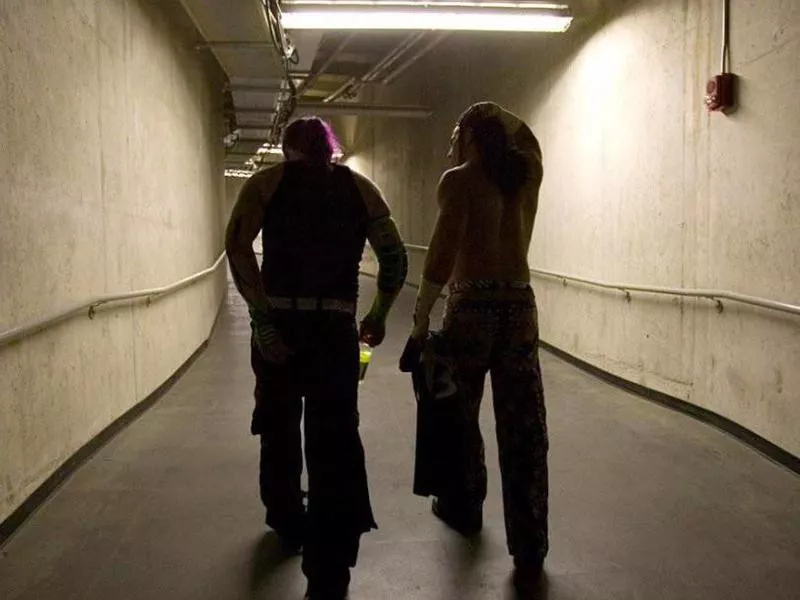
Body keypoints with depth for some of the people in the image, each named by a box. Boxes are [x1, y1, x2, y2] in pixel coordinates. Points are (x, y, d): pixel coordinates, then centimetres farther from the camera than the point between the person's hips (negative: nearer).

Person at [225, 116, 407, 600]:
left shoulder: (267, 182, 6)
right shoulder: (360, 187, 10)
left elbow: (237, 244, -11)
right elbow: (395, 257, 3)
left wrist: (262, 317, -13)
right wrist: (379, 316, 14)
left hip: (278, 322, 0)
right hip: (337, 327, 0)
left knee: (279, 428, 21)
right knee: (336, 438, 2)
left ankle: (289, 525, 38)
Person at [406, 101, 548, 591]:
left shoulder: (460, 180, -6)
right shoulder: (527, 174, 9)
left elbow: (443, 254, -15)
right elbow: (527, 140, 34)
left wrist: (421, 318, -11)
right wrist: (500, 117, 23)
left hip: (473, 307, -4)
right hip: (521, 307, 4)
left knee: (459, 416, 17)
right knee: (523, 430, 3)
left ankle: (463, 506, 36)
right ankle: (530, 551, 5)